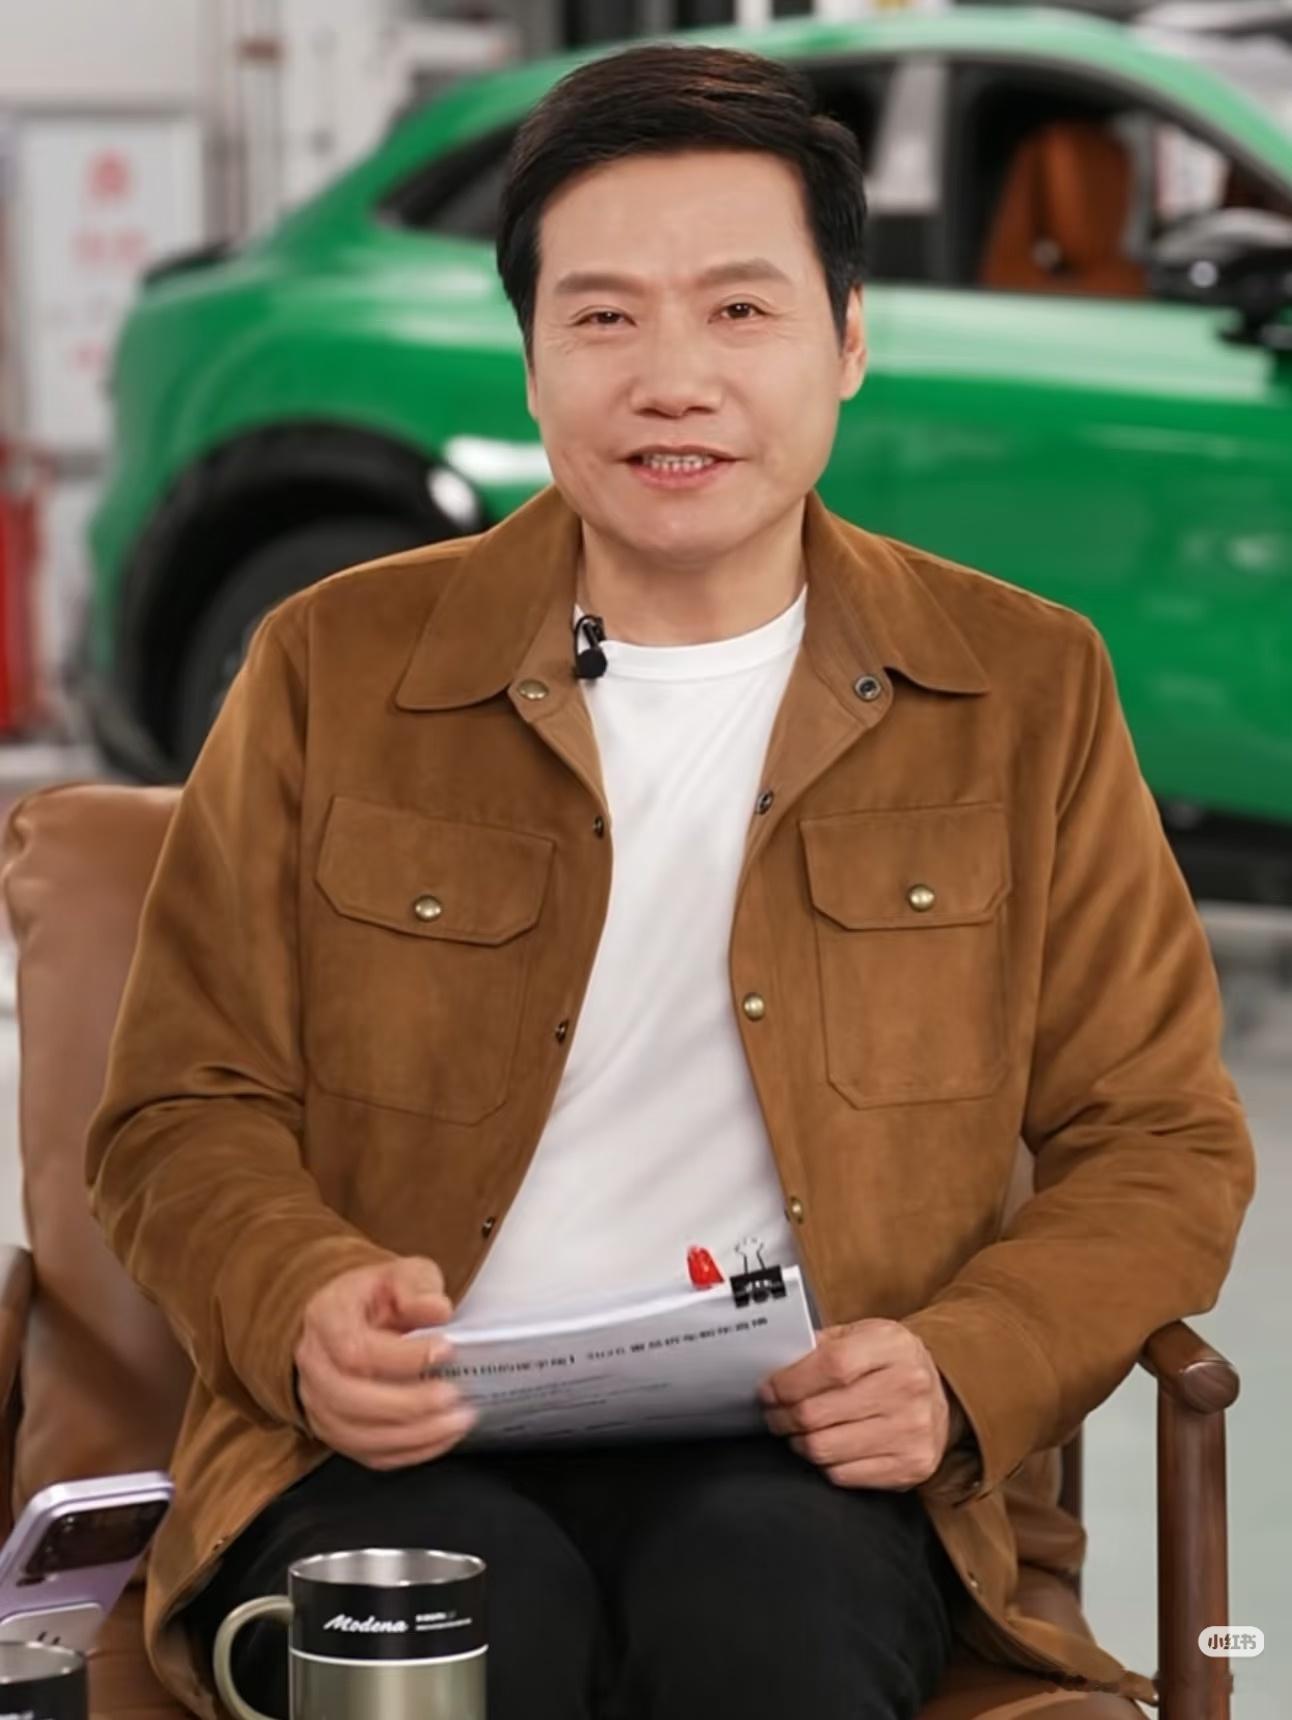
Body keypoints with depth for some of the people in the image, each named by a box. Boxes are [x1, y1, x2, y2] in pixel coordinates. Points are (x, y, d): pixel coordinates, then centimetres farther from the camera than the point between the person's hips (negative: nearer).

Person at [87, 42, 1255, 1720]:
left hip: (807, 1468, 0)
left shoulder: (1026, 690, 10)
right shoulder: (337, 671, 9)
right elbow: (186, 1109, 11)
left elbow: (1162, 1143, 11)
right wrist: (304, 1305, -12)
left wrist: (964, 1371, -9)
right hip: (412, 1452, 0)